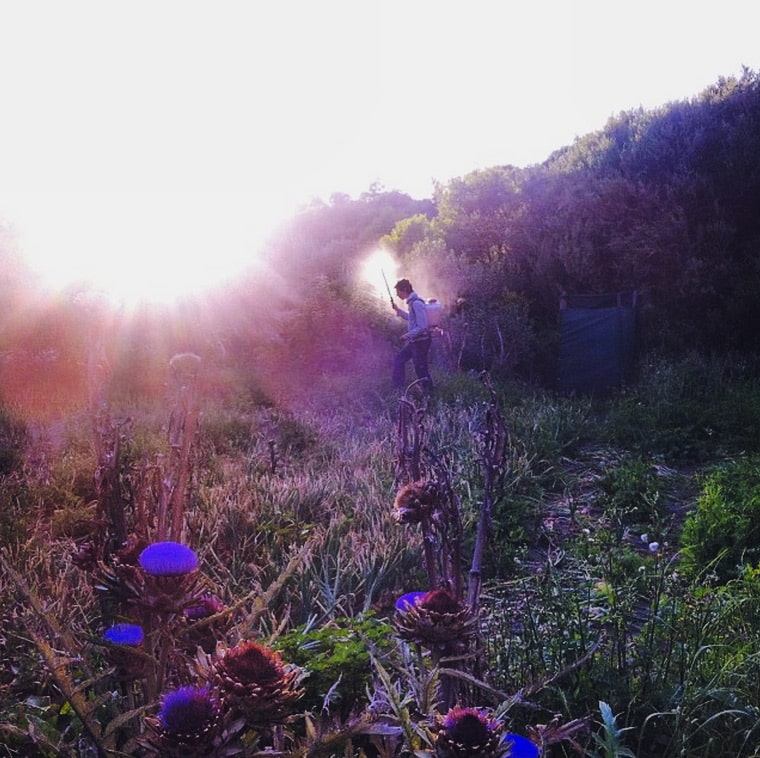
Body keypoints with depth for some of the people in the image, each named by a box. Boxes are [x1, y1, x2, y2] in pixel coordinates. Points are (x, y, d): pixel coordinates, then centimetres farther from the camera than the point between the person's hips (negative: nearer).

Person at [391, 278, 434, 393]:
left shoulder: (416, 303, -21)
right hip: (415, 341, 10)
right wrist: (398, 309, 20)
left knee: (421, 368, -3)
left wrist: (408, 335, -15)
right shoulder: (412, 302, 10)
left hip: (421, 341, -10)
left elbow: (423, 326, -24)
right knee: (399, 359, 16)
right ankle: (399, 388, 22)